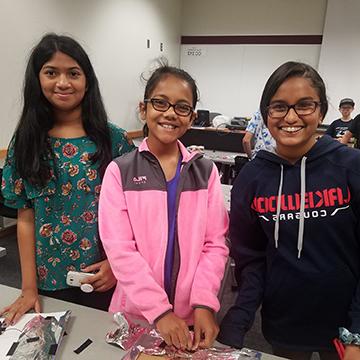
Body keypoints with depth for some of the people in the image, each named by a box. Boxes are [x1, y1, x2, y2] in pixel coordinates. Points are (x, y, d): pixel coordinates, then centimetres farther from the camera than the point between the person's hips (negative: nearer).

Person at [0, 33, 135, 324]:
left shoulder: (114, 139, -7)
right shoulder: (26, 143, -1)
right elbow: (25, 218, 0)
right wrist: (29, 288, -2)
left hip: (108, 281, -1)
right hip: (49, 282, 2)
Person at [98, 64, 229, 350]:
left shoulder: (206, 171, 1)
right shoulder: (120, 171, -6)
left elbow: (215, 243, -3)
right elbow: (119, 248, -13)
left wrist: (204, 303, -14)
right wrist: (159, 311, -19)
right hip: (136, 313, -1)